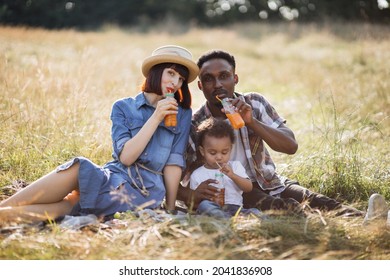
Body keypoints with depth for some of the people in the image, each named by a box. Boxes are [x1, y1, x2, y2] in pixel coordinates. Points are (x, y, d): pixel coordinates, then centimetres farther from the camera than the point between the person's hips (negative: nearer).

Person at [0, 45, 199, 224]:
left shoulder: (182, 115, 10)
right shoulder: (124, 107, 9)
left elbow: (174, 161, 4)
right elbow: (125, 157, -4)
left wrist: (170, 209, -2)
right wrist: (156, 117, -9)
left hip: (143, 193, -2)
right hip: (113, 178, 2)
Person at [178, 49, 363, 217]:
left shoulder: (254, 103, -1)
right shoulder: (194, 127, -9)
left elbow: (291, 146, -10)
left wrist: (252, 122, -24)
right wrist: (192, 195, -36)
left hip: (270, 182, 4)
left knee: (319, 202, -23)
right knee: (289, 209, -32)